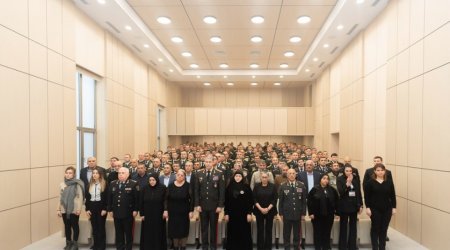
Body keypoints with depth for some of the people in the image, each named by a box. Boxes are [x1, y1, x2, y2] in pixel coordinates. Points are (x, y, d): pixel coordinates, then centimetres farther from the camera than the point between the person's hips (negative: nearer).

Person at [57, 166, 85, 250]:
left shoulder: (77, 184, -9)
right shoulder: (62, 184, 6)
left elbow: (80, 197, -9)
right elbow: (60, 198, 10)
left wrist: (79, 208, -14)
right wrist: (58, 209, 9)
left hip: (74, 210, -4)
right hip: (64, 209, 4)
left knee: (75, 226, 5)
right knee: (67, 226, 13)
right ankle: (68, 243, 26)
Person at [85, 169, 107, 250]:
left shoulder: (104, 184, -5)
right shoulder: (89, 185, 10)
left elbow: (106, 198, -9)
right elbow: (87, 198, 10)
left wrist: (104, 209, -14)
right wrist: (87, 209, 3)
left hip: (101, 208, -4)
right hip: (92, 208, 5)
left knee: (101, 227, 2)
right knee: (94, 228, 10)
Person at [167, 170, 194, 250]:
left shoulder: (187, 186, -7)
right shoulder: (171, 186, -1)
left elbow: (191, 199, -7)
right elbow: (167, 199, 2)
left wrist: (191, 211, -10)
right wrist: (166, 210, -3)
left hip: (184, 212, -2)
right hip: (173, 212, 2)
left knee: (183, 230, 6)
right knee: (174, 230, 8)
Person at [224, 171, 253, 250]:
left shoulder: (246, 187, -2)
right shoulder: (229, 187, 4)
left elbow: (250, 201, -3)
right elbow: (226, 201, 5)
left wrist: (249, 213, -9)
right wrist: (226, 213, 0)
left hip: (243, 214, -2)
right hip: (232, 214, 2)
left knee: (244, 233, 3)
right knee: (233, 233, 7)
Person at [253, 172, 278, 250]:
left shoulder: (273, 187, -1)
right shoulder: (257, 187, 1)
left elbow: (275, 199, -4)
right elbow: (254, 199, -2)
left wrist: (268, 209, -13)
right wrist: (260, 208, -13)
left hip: (270, 211, 0)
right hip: (259, 211, 0)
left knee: (268, 230, 5)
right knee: (260, 230, 3)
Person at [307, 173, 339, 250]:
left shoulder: (332, 190, 2)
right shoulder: (314, 189, -4)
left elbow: (336, 201, 6)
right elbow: (309, 201, -4)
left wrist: (336, 211, 1)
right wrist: (311, 213, -8)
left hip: (329, 215, 2)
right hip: (317, 215, -1)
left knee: (327, 233, 8)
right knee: (317, 233, 6)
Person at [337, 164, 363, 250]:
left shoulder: (356, 179, 2)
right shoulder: (340, 179, -7)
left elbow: (359, 192, 7)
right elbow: (340, 192, -17)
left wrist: (360, 205, 5)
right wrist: (347, 183, -28)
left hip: (354, 205, 3)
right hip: (344, 206, -3)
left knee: (353, 227, 11)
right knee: (343, 227, 5)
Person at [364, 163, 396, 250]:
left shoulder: (389, 182, 3)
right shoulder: (370, 182, -5)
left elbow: (393, 196, 6)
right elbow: (366, 196, -5)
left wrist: (394, 207, 2)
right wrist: (367, 207, -10)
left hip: (387, 209, 2)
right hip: (375, 209, -2)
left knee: (384, 229, 8)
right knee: (375, 228, 5)